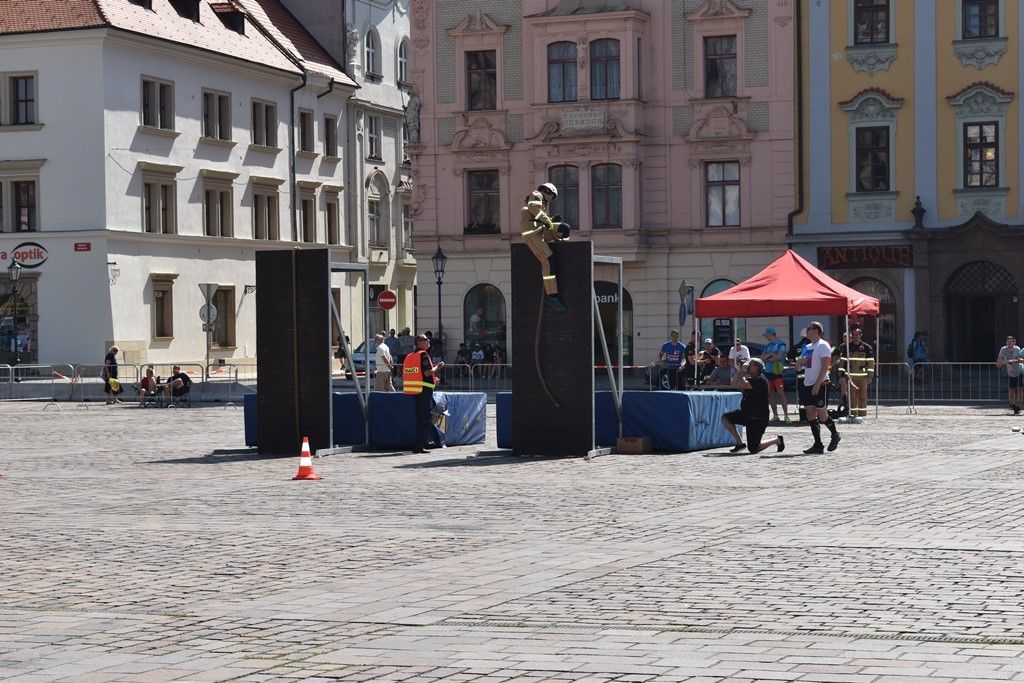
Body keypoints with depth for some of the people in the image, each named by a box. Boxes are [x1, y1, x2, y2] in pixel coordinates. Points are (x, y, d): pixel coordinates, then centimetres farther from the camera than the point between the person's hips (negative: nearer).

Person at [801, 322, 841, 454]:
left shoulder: (823, 345, -10)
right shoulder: (808, 347, 17)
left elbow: (825, 366, -17)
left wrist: (817, 384, -22)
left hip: (820, 384, -9)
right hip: (808, 384, 9)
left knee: (821, 415, -6)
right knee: (810, 415, 3)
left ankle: (835, 435, 18)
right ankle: (818, 445, 6)